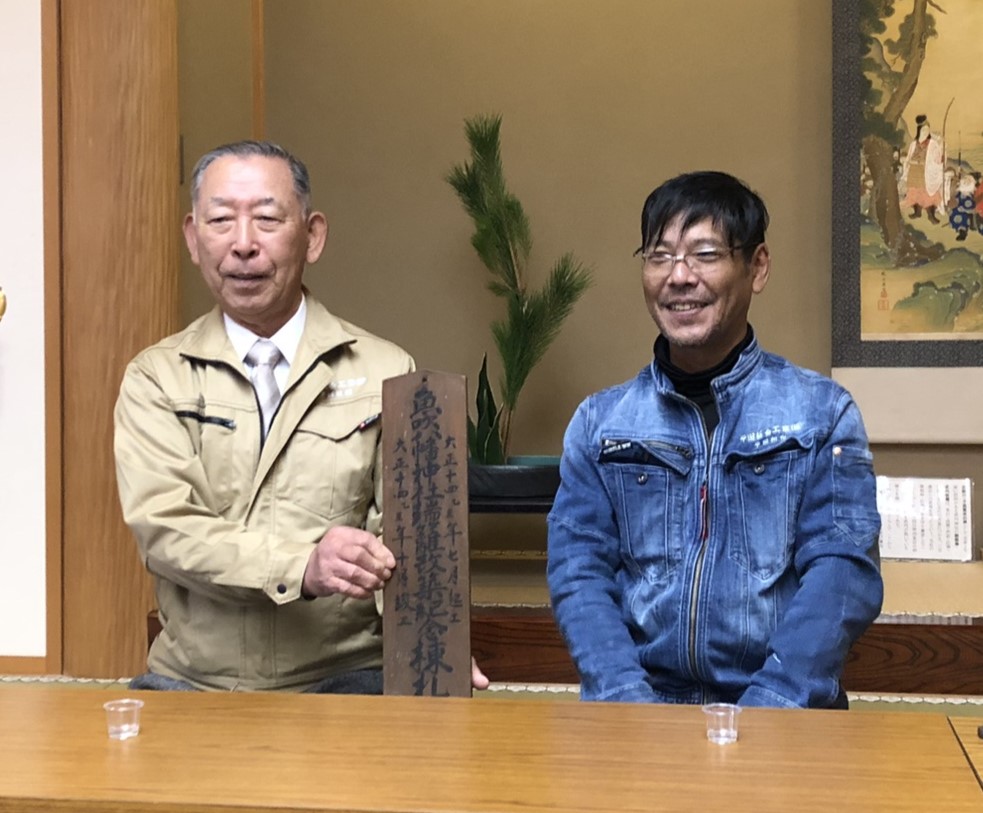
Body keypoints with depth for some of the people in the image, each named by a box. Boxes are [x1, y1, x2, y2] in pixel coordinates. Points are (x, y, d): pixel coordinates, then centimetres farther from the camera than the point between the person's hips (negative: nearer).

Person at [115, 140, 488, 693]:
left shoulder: (385, 373, 3)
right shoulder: (155, 379, 5)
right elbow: (163, 527, -8)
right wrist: (304, 565, -25)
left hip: (344, 676, 0)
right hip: (192, 682, 0)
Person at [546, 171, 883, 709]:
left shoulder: (822, 412, 4)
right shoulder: (599, 422, 9)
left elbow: (844, 572, -4)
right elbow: (578, 573, 2)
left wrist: (764, 710, -16)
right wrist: (630, 705, -13)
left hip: (782, 710, -1)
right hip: (641, 703, 1)